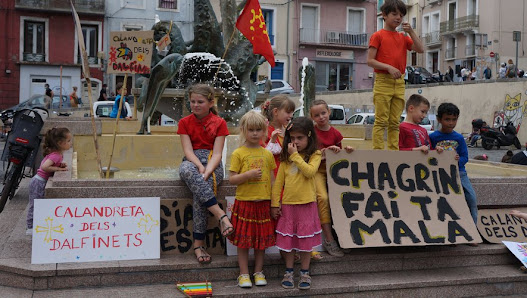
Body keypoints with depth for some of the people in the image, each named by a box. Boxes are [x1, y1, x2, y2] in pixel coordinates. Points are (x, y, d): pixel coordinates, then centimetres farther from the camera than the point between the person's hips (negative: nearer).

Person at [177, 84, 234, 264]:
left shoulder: (219, 123, 5)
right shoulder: (184, 123, 10)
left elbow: (217, 153, -5)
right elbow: (188, 150, -2)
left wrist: (206, 172, -23)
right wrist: (200, 167, -21)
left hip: (212, 165, -1)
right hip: (192, 162, 1)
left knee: (199, 190, -33)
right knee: (187, 170, -38)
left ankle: (198, 244, -27)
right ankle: (221, 216, -42)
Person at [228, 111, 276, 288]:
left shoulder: (267, 154, 7)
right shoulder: (238, 153, -3)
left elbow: (272, 179, 12)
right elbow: (231, 179, -6)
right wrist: (248, 175, -20)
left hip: (263, 202, 3)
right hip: (244, 202, -3)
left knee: (262, 239, 10)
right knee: (243, 240, 3)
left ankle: (259, 272, 22)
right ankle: (244, 274, 14)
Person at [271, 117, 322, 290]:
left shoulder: (314, 155, -2)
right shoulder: (286, 157, 7)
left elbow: (310, 171, -22)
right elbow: (279, 181, 6)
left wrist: (295, 155, -17)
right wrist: (275, 203, 2)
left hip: (306, 204, -3)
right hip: (287, 204, 3)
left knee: (305, 239, 5)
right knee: (287, 239, 8)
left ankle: (304, 273, 18)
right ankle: (288, 272, 22)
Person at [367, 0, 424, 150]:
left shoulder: (403, 38, 16)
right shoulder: (378, 36, 0)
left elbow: (420, 49, 5)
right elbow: (370, 61, -7)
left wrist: (411, 32, -2)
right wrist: (388, 67, -18)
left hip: (399, 83, 6)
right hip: (383, 81, -6)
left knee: (395, 122, 6)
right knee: (381, 121, -7)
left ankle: (394, 152, 9)